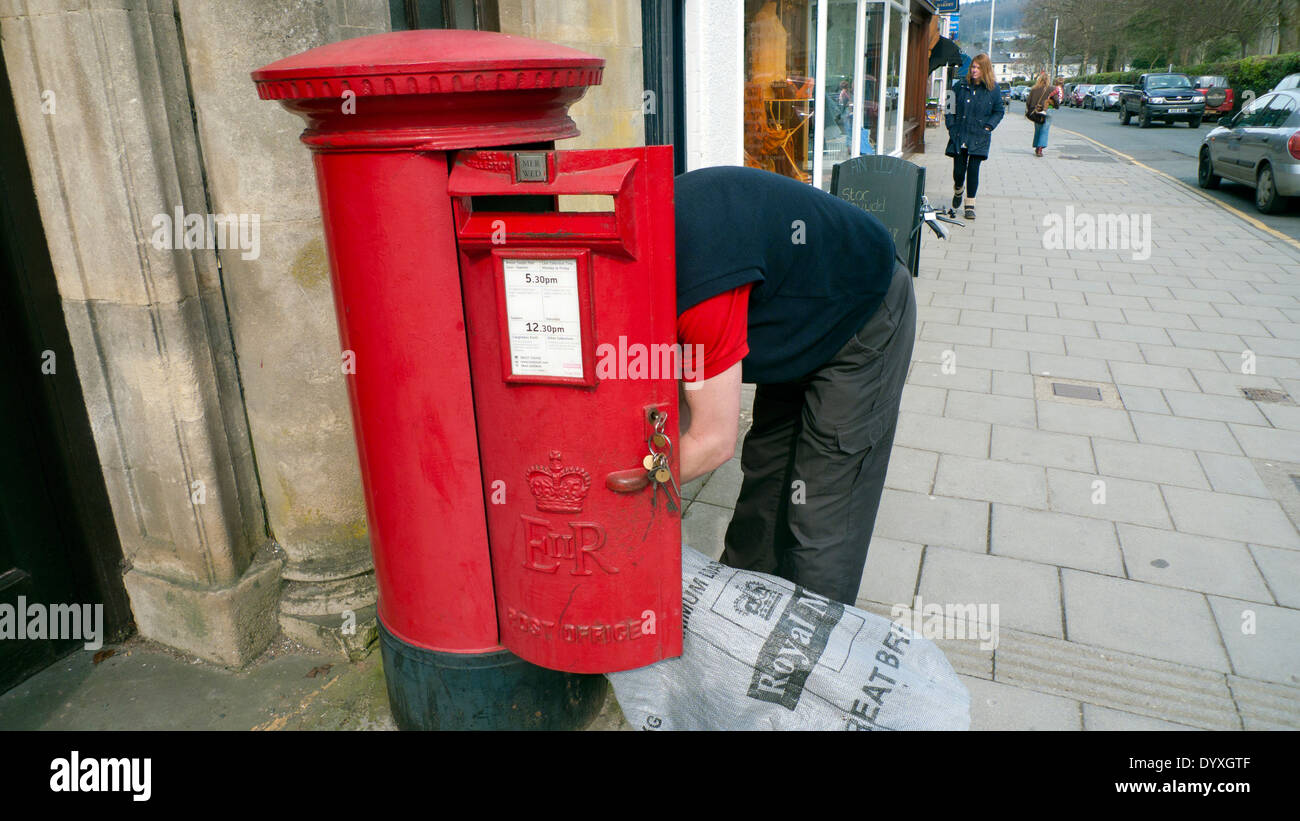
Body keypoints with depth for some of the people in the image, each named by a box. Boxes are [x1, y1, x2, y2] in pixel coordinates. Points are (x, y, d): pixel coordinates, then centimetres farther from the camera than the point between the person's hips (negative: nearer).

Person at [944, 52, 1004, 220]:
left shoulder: (993, 89, 1)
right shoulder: (960, 86, 2)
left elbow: (999, 111, 10)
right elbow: (950, 106, 10)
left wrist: (988, 126, -2)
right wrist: (951, 126, 1)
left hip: (979, 137, -1)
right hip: (959, 136, 1)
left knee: (973, 169, -4)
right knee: (958, 170, 1)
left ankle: (970, 204, 8)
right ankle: (958, 189, 37)